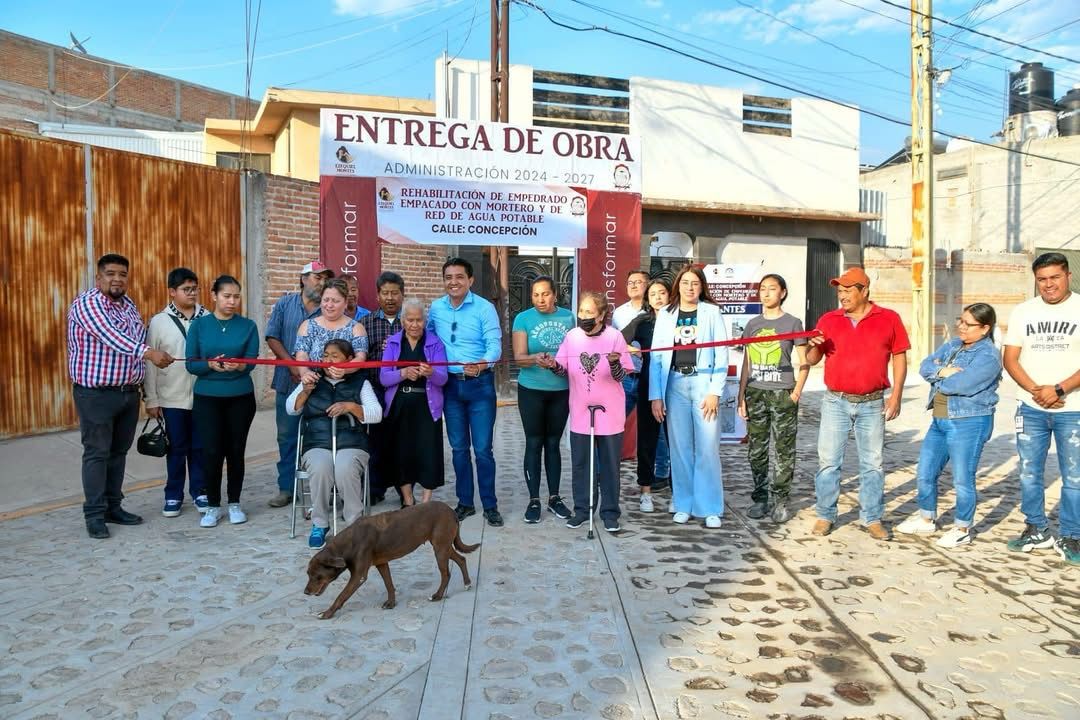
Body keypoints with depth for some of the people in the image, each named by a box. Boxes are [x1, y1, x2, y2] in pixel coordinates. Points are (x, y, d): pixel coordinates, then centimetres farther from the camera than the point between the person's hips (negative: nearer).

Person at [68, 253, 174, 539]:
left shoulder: (129, 305, 12)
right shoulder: (86, 303, -13)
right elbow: (110, 336, -29)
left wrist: (140, 384, 18)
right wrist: (148, 353, -43)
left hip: (129, 393, 7)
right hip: (96, 394, -7)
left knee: (119, 451, 13)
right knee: (97, 453, 0)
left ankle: (113, 507, 23)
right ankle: (95, 514, 9)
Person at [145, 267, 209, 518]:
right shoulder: (159, 321, -1)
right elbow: (149, 362, 0)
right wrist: (151, 399, -2)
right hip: (172, 399, -1)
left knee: (199, 447, 9)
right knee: (176, 449, 9)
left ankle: (200, 492, 23)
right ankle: (173, 495, 23)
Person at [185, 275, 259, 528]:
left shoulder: (248, 326, 0)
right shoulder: (199, 325, 0)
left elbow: (251, 362, -9)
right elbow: (191, 364, -4)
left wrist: (238, 366, -32)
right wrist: (211, 365, -24)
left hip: (241, 397, 1)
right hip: (207, 398, 0)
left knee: (236, 450, 7)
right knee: (212, 451, -2)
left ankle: (234, 503, 22)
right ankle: (213, 505, 15)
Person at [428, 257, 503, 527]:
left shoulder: (485, 308, -9)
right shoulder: (435, 308, 4)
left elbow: (494, 345, -17)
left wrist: (483, 364, -35)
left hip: (480, 385, -4)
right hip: (450, 384, 4)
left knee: (483, 449, -1)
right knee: (459, 448, 12)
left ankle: (490, 505, 12)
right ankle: (465, 502, 24)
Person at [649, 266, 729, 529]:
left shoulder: (711, 312, 3)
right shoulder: (665, 314, 8)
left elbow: (722, 354, 0)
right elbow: (656, 356, 5)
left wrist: (715, 391, -8)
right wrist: (655, 395, 0)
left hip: (703, 382, -2)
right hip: (675, 383, 2)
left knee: (707, 446, -1)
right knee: (680, 446, 6)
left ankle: (710, 508, 9)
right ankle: (683, 504, 17)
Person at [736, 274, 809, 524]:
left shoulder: (792, 323, 2)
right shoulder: (753, 324, 12)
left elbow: (804, 362, 2)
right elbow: (746, 363, 13)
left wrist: (797, 391, -9)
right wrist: (741, 395, 7)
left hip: (782, 393, -3)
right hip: (755, 393, 3)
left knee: (784, 450, -1)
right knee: (756, 450, 6)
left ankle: (779, 500, 8)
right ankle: (760, 498, 16)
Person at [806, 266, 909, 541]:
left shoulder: (889, 319, 0)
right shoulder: (828, 320, 3)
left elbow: (899, 358, 3)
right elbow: (812, 360, 5)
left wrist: (896, 396, -4)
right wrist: (813, 345, -18)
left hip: (873, 404, -1)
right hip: (835, 402, 1)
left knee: (872, 463, 8)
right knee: (828, 461, 3)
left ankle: (872, 519, 19)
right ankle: (825, 516, 14)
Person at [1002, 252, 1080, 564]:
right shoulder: (1023, 311, 5)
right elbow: (1010, 359, 2)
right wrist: (1036, 391, -11)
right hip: (1031, 410, 3)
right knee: (1029, 475, 9)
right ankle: (1037, 530, 25)